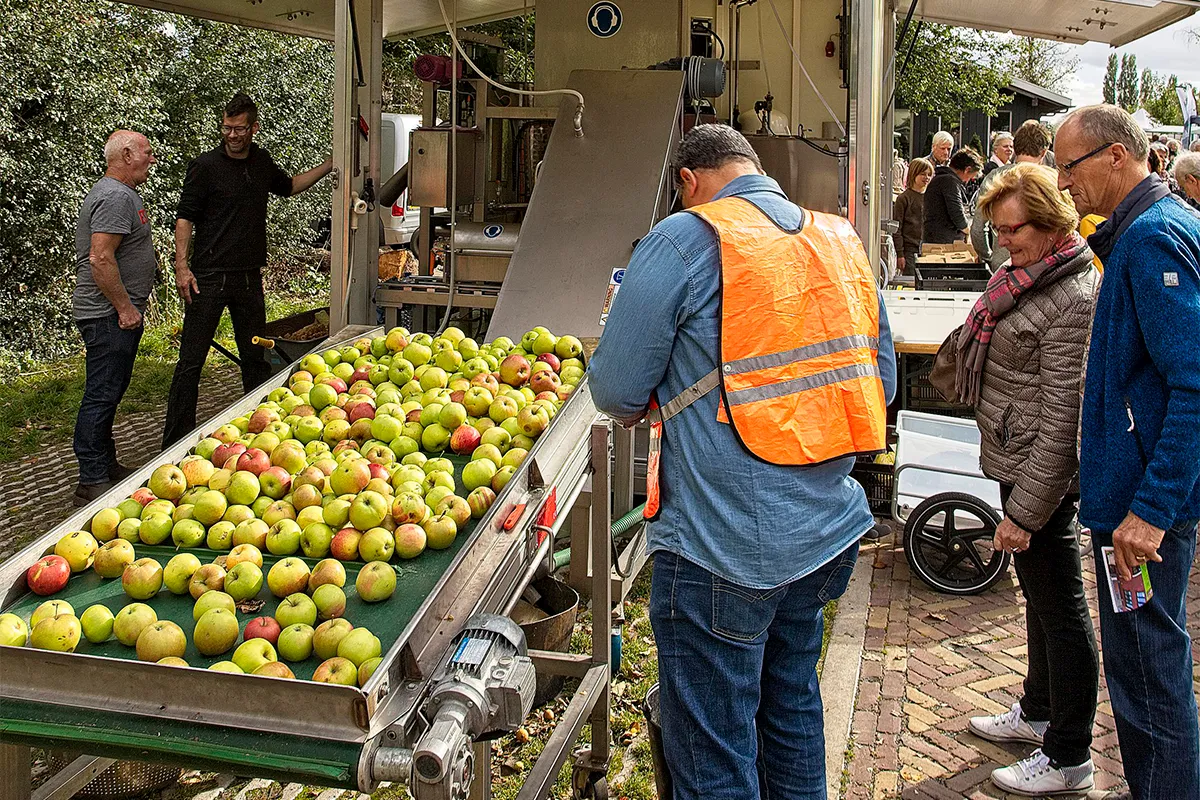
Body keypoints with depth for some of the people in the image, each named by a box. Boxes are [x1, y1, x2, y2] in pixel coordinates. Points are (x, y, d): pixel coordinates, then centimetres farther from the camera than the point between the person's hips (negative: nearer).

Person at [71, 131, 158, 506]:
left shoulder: (122, 193, 18)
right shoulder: (115, 197, -18)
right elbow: (100, 258, -25)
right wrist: (125, 307, -21)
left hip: (116, 315, 11)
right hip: (108, 316, -11)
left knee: (109, 393, 18)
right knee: (102, 396, -7)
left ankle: (106, 466, 28)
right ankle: (92, 482, -2)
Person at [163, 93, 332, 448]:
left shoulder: (262, 162, 10)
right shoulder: (206, 165, -6)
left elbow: (288, 186, 30)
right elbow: (185, 217, -6)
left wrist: (330, 165, 22)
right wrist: (182, 267, -16)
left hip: (249, 277, 5)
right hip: (209, 276, -5)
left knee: (256, 358, 12)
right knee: (191, 360, -4)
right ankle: (176, 441, 2)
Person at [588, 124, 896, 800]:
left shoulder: (684, 242, -11)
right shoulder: (844, 241, 8)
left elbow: (616, 392, -10)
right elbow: (881, 382, 15)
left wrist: (662, 400, 11)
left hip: (725, 548, -7)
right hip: (832, 531, 7)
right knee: (792, 701, 26)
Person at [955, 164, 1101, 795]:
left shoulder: (1073, 300, -22)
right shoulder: (1028, 276, 9)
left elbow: (1062, 421, -24)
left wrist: (1024, 512, -23)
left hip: (1042, 477, -10)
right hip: (1018, 463, 10)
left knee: (1060, 609, 1)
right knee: (1038, 594, 23)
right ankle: (1038, 711, 41)